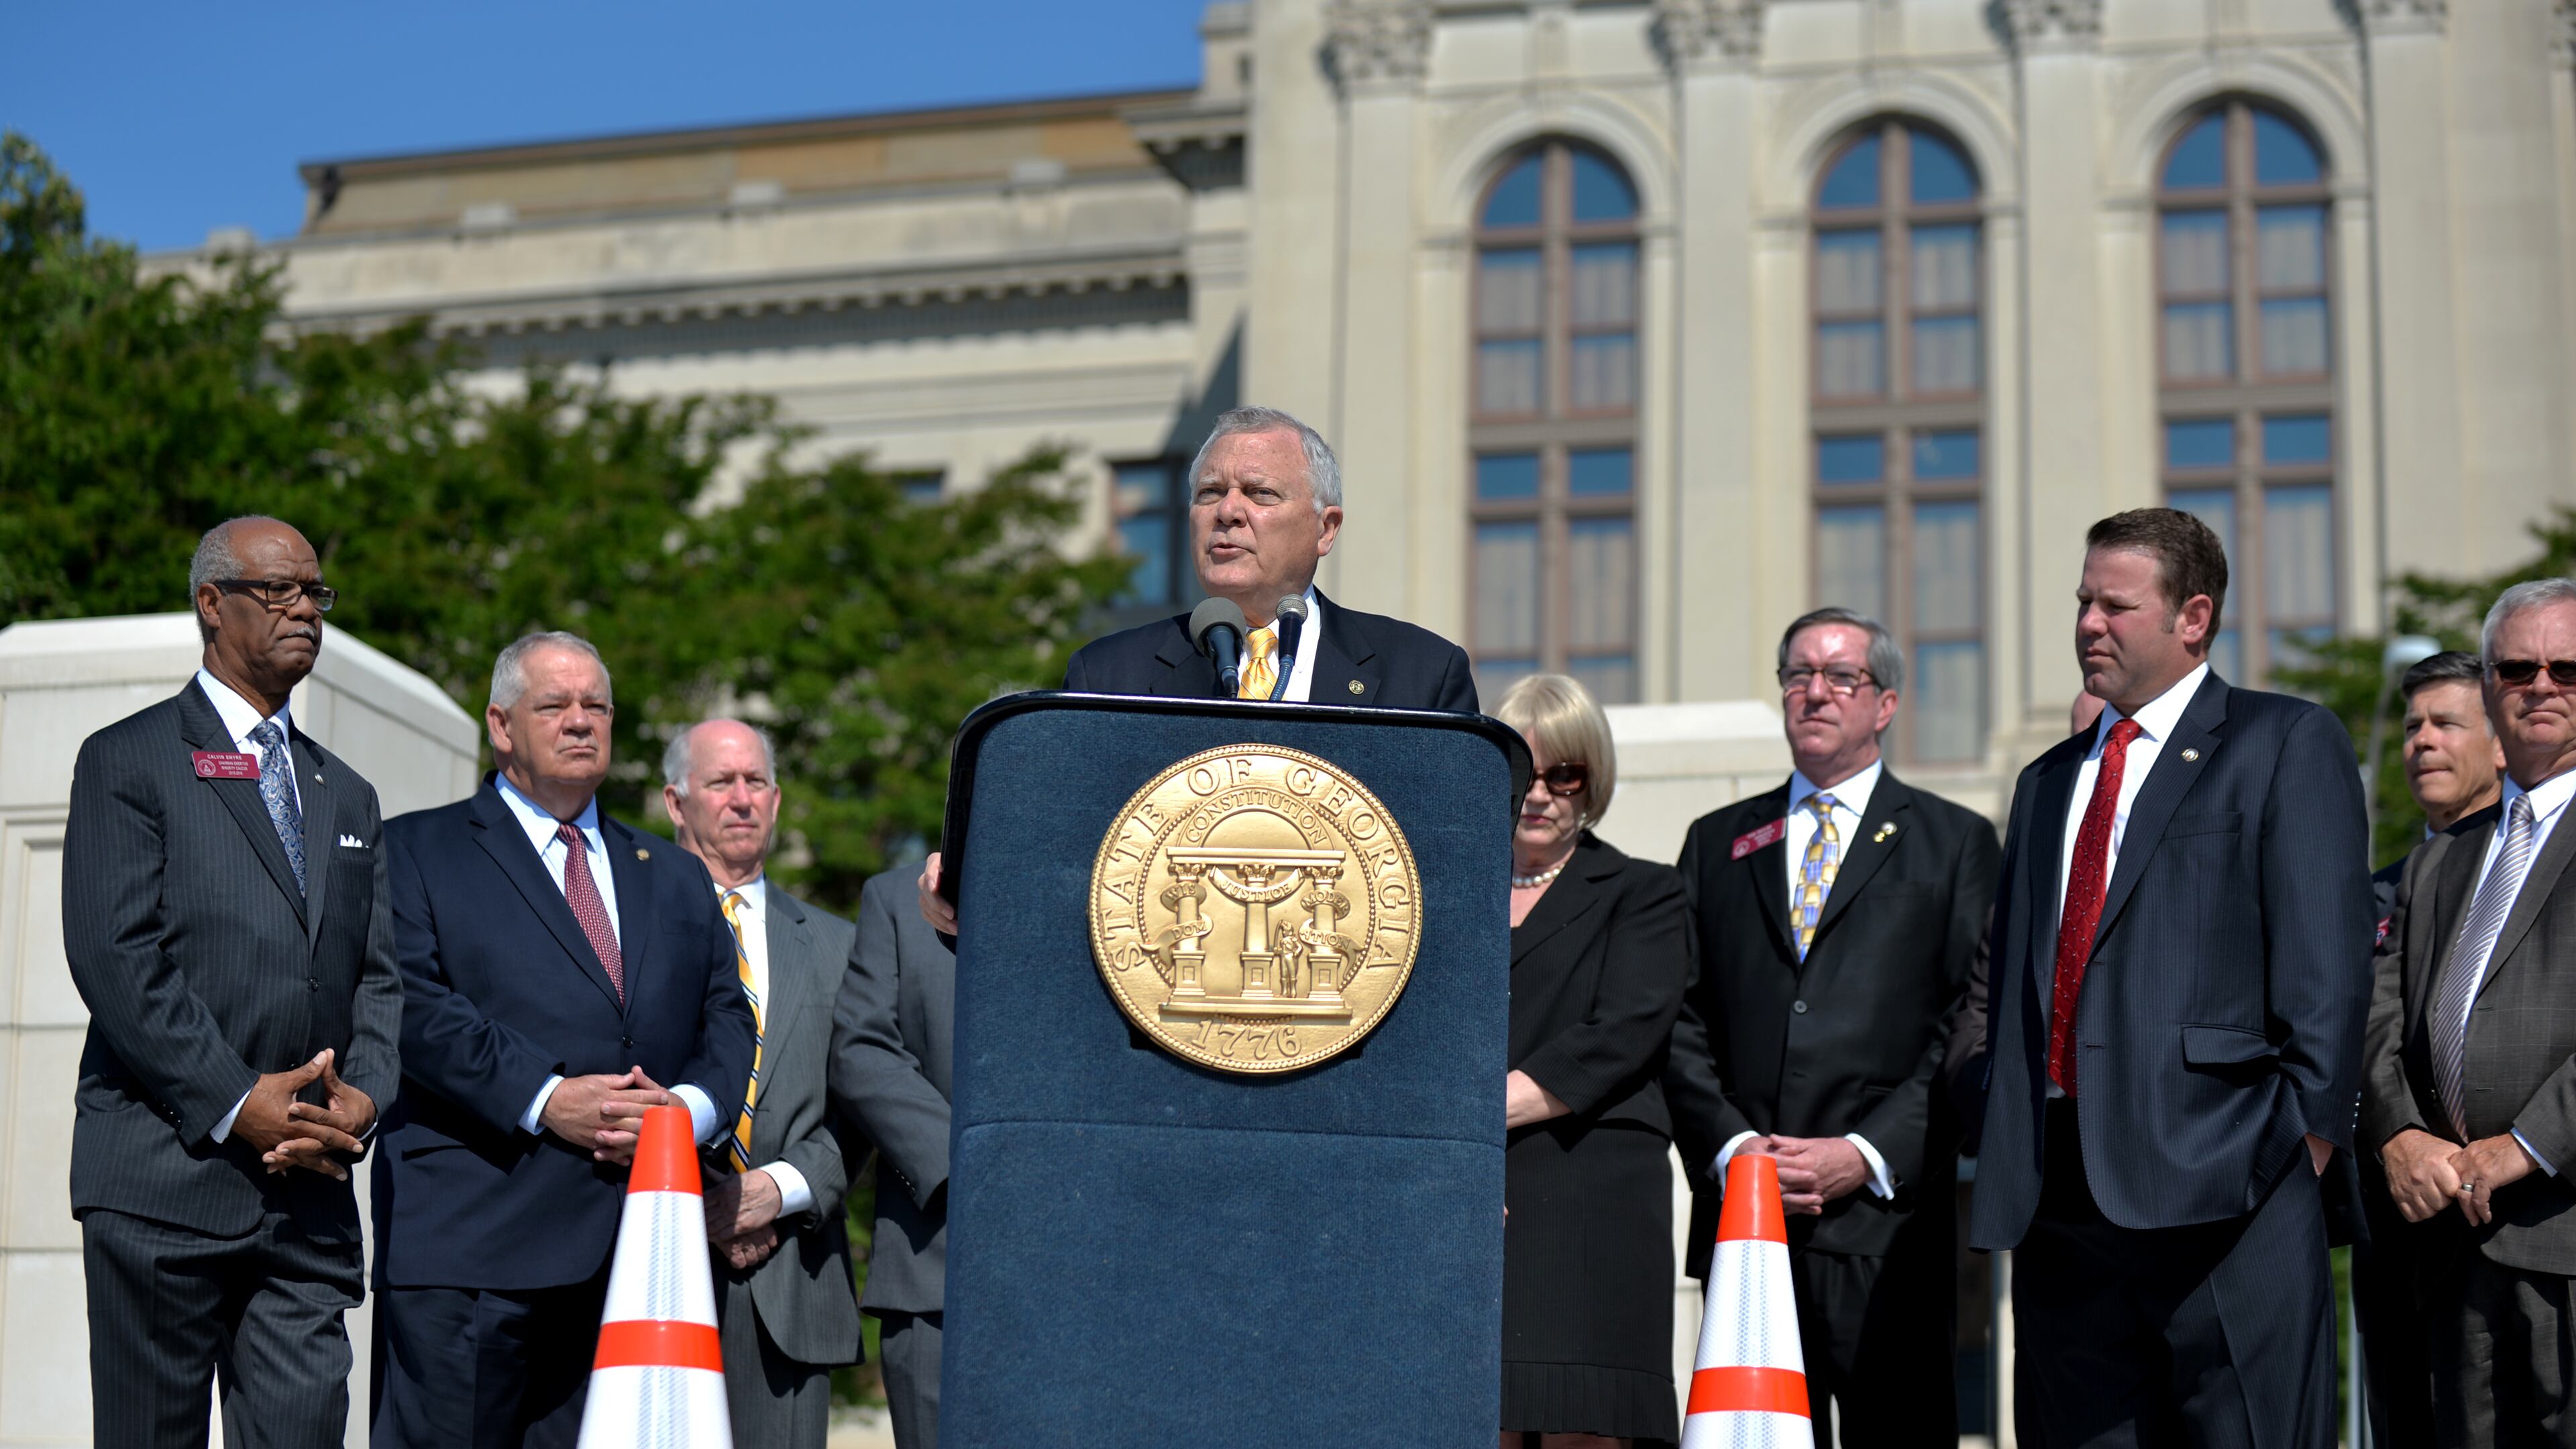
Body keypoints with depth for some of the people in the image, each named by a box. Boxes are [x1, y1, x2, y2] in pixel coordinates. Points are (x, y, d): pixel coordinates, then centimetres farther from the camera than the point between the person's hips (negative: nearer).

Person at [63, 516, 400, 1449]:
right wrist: (236, 1103, -15)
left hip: (310, 1192, 5)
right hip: (164, 1180, -5)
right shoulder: (129, 761, 3)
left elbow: (381, 976, 16)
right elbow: (114, 955, -8)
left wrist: (363, 1095, -4)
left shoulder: (347, 795, 21)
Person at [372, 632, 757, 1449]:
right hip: (469, 1242, -4)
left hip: (636, 1252, 4)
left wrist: (692, 1106, -6)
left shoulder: (675, 879, 25)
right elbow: (413, 1005, -6)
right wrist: (544, 1098, -16)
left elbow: (728, 1017, 16)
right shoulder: (417, 852, 9)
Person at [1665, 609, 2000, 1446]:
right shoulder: (1716, 843, 18)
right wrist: (1731, 1147, -4)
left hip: (1887, 1220, -2)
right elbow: (1681, 1023, 11)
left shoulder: (1955, 843, 9)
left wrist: (1867, 1155, -11)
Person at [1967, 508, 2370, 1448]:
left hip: (2223, 1190, -6)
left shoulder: (2287, 744, 3)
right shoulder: (2047, 781, 23)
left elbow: (2327, 962, -5)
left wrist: (2304, 1132, -12)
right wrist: (2006, 1143, 12)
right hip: (2060, 1200, 6)